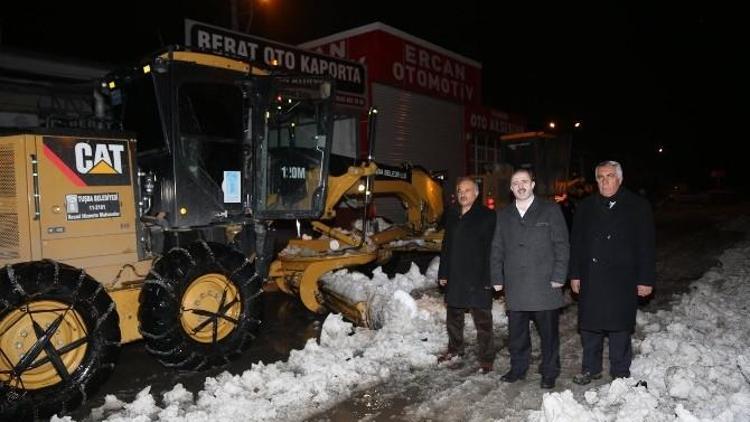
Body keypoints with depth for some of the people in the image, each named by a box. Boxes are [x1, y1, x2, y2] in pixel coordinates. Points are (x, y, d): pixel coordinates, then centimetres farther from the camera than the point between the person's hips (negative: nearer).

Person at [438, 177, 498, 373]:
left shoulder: (487, 216, -9)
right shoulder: (451, 215, 11)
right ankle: (455, 348, 38)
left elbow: (491, 249, -14)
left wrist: (488, 278, -19)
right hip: (454, 277, 7)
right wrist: (443, 273, 13)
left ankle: (486, 358, 13)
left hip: (478, 278, -6)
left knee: (482, 320, 1)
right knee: (453, 315, 19)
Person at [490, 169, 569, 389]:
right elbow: (497, 249, 14)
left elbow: (562, 245, -1)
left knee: (548, 332, 6)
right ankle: (518, 368, 28)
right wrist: (497, 278, 7)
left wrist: (558, 277, -8)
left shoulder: (551, 210, 2)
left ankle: (549, 372, 23)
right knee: (516, 332, 11)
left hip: (545, 286, -3)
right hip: (515, 287, 3)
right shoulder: (504, 215, 12)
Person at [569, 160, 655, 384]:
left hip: (622, 280, -2)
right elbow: (576, 243, 10)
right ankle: (590, 368, 26)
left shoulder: (638, 206, 0)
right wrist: (575, 275, 6)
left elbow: (647, 246, -1)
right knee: (589, 326, 9)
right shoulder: (586, 207, 8)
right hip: (590, 279, 3)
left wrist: (645, 280, -4)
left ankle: (620, 372, 24)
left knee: (620, 328, 7)